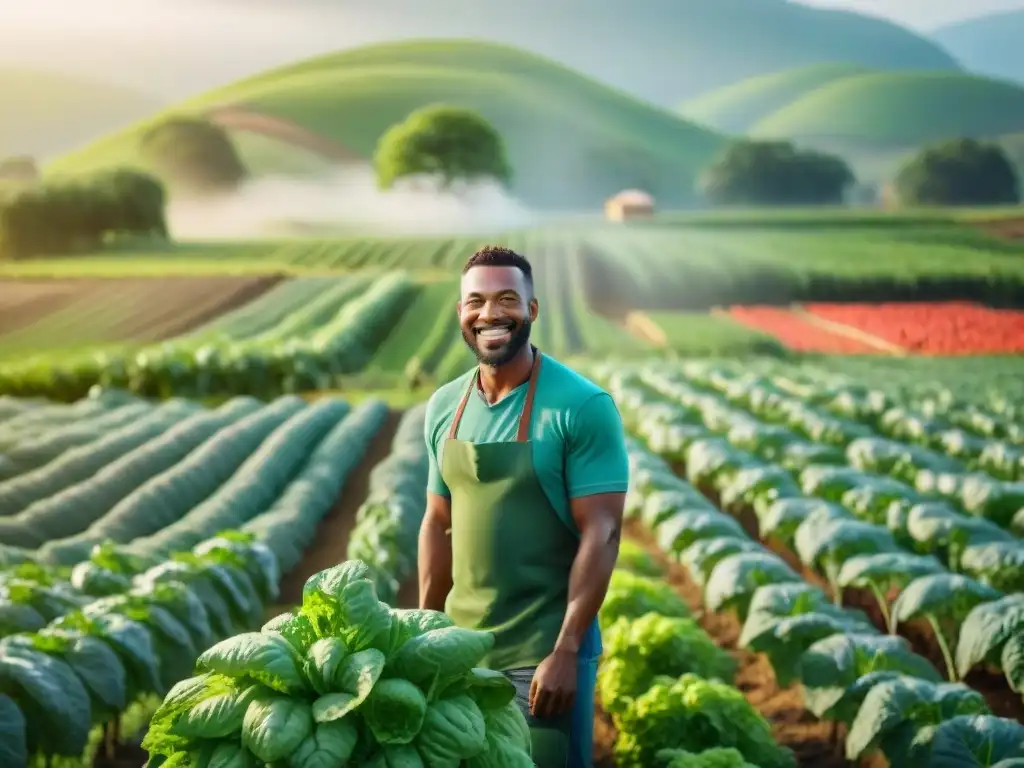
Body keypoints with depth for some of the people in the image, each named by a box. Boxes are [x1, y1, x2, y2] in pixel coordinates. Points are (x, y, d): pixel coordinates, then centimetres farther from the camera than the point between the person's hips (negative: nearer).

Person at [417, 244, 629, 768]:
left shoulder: (582, 406, -12)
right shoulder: (443, 407, 5)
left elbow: (601, 534, -14)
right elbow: (438, 524, 12)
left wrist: (566, 651, -18)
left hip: (544, 649, -5)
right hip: (460, 643, 5)